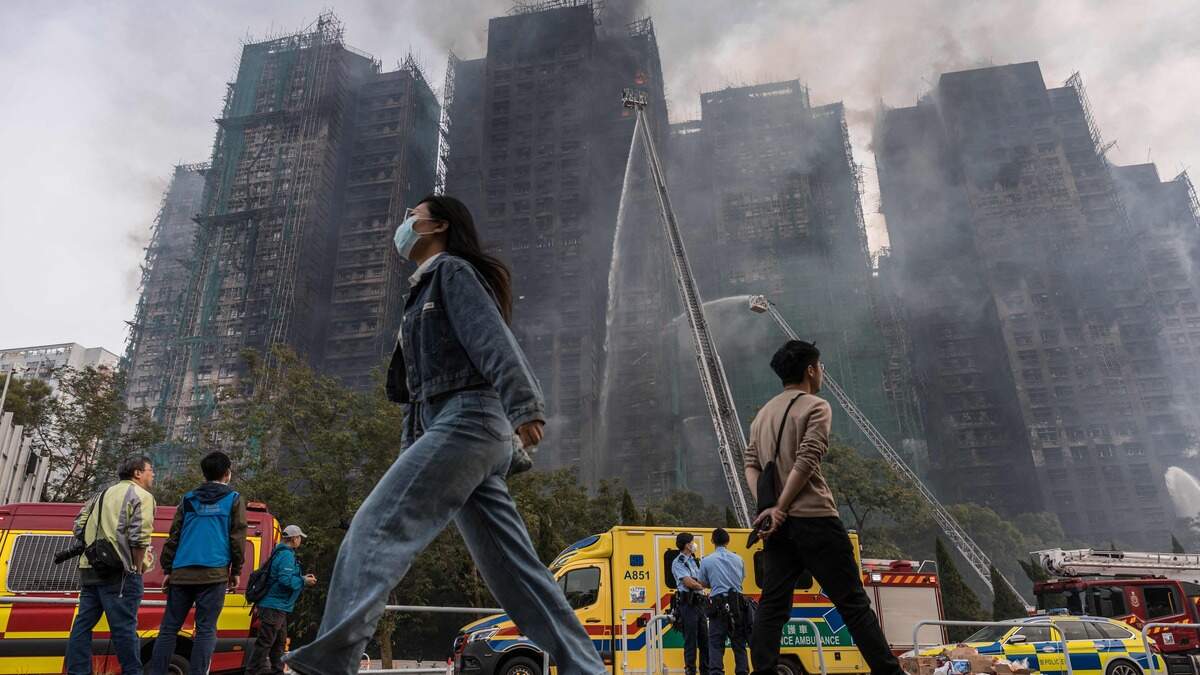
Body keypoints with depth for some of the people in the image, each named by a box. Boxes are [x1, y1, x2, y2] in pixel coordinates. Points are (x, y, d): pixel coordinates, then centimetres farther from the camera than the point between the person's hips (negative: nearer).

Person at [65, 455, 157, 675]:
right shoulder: (141, 496, -5)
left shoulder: (103, 494, 22)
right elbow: (139, 537, -17)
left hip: (90, 568, 8)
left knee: (83, 624, 13)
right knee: (124, 628, -3)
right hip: (119, 572, -8)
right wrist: (138, 567, -7)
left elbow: (79, 527, 19)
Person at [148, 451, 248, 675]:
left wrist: (167, 569, 15)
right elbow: (237, 538, 2)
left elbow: (173, 536, 12)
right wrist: (236, 571, 8)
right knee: (205, 629, -2)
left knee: (169, 627, 10)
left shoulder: (189, 499, 15)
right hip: (214, 574, -3)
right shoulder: (234, 499, 5)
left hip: (182, 573, 3)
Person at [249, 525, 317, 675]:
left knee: (280, 641, 17)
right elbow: (286, 580, -25)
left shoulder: (281, 553, 15)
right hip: (274, 607, -11)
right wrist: (304, 581, -12)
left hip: (278, 607, 11)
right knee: (265, 642, -6)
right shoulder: (286, 555, -17)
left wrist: (303, 578, 15)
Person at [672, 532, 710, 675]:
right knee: (690, 639, -4)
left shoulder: (695, 561, 18)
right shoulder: (678, 562, -7)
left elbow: (703, 580, 15)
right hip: (688, 603, -7)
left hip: (699, 602, 8)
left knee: (704, 638, 10)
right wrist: (702, 585, -1)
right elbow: (689, 583, -17)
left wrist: (695, 583, -6)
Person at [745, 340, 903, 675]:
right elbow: (806, 462, -14)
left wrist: (767, 505, -2)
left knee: (772, 605, 6)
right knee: (853, 602, 1)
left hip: (776, 523, 6)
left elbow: (751, 465, 9)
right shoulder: (816, 406, -3)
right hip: (813, 518, -6)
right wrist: (780, 507, -12)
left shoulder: (763, 414, 17)